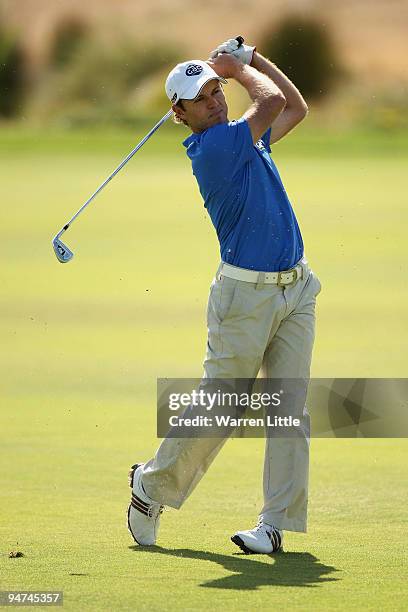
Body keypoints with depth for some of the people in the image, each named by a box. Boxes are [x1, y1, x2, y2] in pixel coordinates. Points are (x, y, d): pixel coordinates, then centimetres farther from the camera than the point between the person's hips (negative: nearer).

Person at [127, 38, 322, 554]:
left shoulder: (246, 138, 13)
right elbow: (273, 100, -18)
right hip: (246, 294, -7)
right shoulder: (212, 148, -14)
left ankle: (275, 524, 0)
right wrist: (242, 67, 0)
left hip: (295, 288, 7)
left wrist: (249, 58, 16)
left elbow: (295, 107, 26)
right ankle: (151, 485, 22)